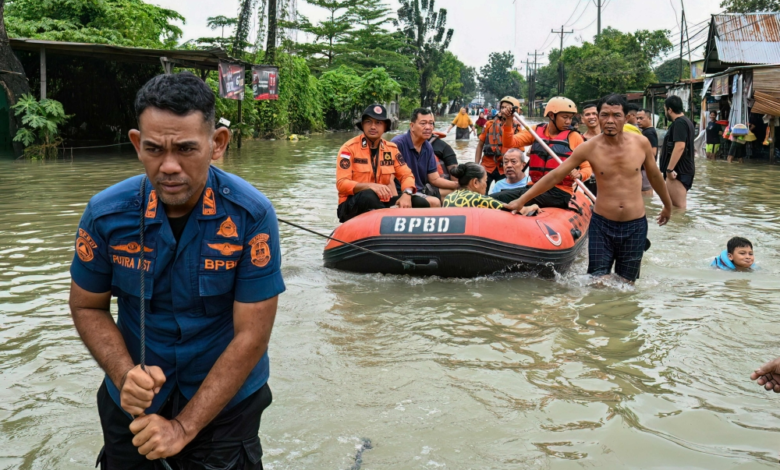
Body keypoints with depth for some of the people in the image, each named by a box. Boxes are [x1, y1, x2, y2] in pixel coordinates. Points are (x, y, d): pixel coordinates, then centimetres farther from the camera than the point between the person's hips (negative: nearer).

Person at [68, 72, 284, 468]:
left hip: (224, 402, -2)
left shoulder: (251, 216, -22)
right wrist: (125, 375, -18)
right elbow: (87, 306, -1)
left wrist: (183, 427, -19)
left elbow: (251, 335, -19)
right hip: (131, 404, 3)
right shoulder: (105, 213, -14)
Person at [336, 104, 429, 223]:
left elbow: (406, 175, 9)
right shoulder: (349, 148, -7)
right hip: (352, 206, -5)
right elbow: (341, 183, -14)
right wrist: (370, 186, -31)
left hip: (382, 203, 5)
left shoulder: (392, 148, 8)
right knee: (368, 196, -38)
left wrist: (406, 194, -15)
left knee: (421, 203, -14)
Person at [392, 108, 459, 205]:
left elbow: (435, 179, 8)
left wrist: (458, 185, -7)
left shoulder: (428, 147, 6)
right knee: (434, 202, -28)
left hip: (422, 189, 9)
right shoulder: (398, 143, -20)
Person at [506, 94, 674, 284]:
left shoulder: (641, 143, -3)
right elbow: (555, 176, -3)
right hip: (602, 225, -1)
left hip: (635, 226, 1)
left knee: (625, 284, 7)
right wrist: (521, 200, -4)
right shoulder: (589, 148, -8)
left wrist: (668, 205, 28)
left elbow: (654, 176, 15)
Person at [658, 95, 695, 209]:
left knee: (678, 206, -10)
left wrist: (670, 169, -26)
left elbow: (680, 146, -26)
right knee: (680, 205, 15)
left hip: (678, 170, -11)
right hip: (683, 169, 11)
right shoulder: (686, 121, 18)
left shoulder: (679, 123, -15)